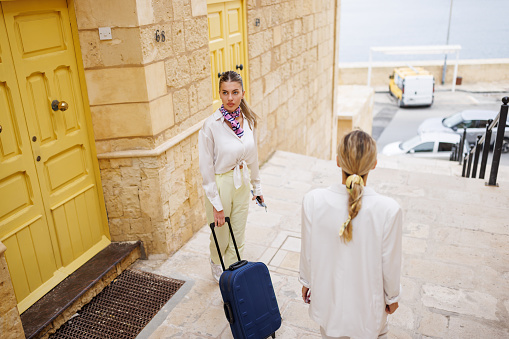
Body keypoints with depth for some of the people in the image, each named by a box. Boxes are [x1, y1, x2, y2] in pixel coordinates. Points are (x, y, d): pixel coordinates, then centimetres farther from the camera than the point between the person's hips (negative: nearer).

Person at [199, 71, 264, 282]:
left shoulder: (248, 119, -5)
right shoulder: (211, 125, -21)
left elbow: (252, 155, 8)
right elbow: (206, 168, -17)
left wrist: (256, 185, 13)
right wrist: (216, 205, -16)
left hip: (242, 183, 4)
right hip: (219, 184, -4)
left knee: (238, 238, 15)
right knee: (221, 237, 17)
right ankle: (216, 265, 50)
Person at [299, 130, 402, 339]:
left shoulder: (313, 201, -24)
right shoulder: (389, 210, -28)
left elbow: (308, 252, -10)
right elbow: (390, 263, -14)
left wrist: (306, 282, 10)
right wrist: (392, 296, 6)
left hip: (327, 297, 2)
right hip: (367, 302, -1)